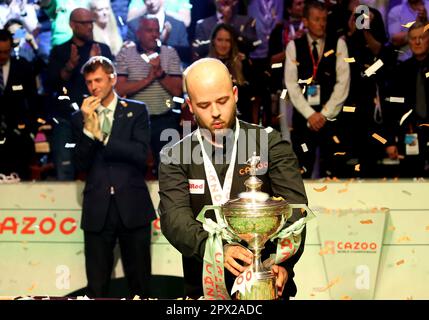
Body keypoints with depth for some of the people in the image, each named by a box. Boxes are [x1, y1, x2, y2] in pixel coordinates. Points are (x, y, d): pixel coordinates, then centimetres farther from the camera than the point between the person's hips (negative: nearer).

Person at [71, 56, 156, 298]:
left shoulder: (137, 111, 6)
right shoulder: (81, 118, 9)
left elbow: (141, 154, -8)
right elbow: (81, 165, 1)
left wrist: (101, 135, -11)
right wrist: (87, 128, -12)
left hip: (132, 208, -1)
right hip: (97, 211, 1)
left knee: (140, 284, 5)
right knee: (97, 288, 2)